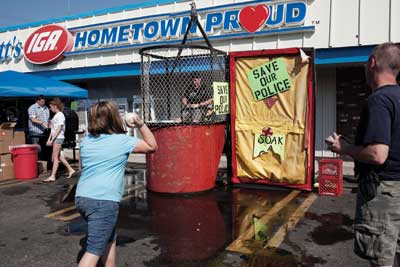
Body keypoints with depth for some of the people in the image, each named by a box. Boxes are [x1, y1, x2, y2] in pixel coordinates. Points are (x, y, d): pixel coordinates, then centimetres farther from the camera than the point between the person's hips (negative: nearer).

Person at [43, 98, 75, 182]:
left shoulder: (60, 115, -13)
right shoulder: (56, 115, 16)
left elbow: (59, 129, -18)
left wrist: (52, 139, -19)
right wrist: (49, 139, 13)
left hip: (58, 137, -9)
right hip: (55, 138, 9)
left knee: (55, 157, -6)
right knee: (58, 156, 13)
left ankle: (52, 176, -3)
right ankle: (70, 170, 21)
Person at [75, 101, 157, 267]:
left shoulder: (86, 141, 12)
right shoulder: (122, 141, -4)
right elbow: (152, 146, 6)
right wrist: (140, 125, 7)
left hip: (82, 198, 7)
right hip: (104, 201, -7)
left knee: (110, 238, 24)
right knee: (94, 250, -5)